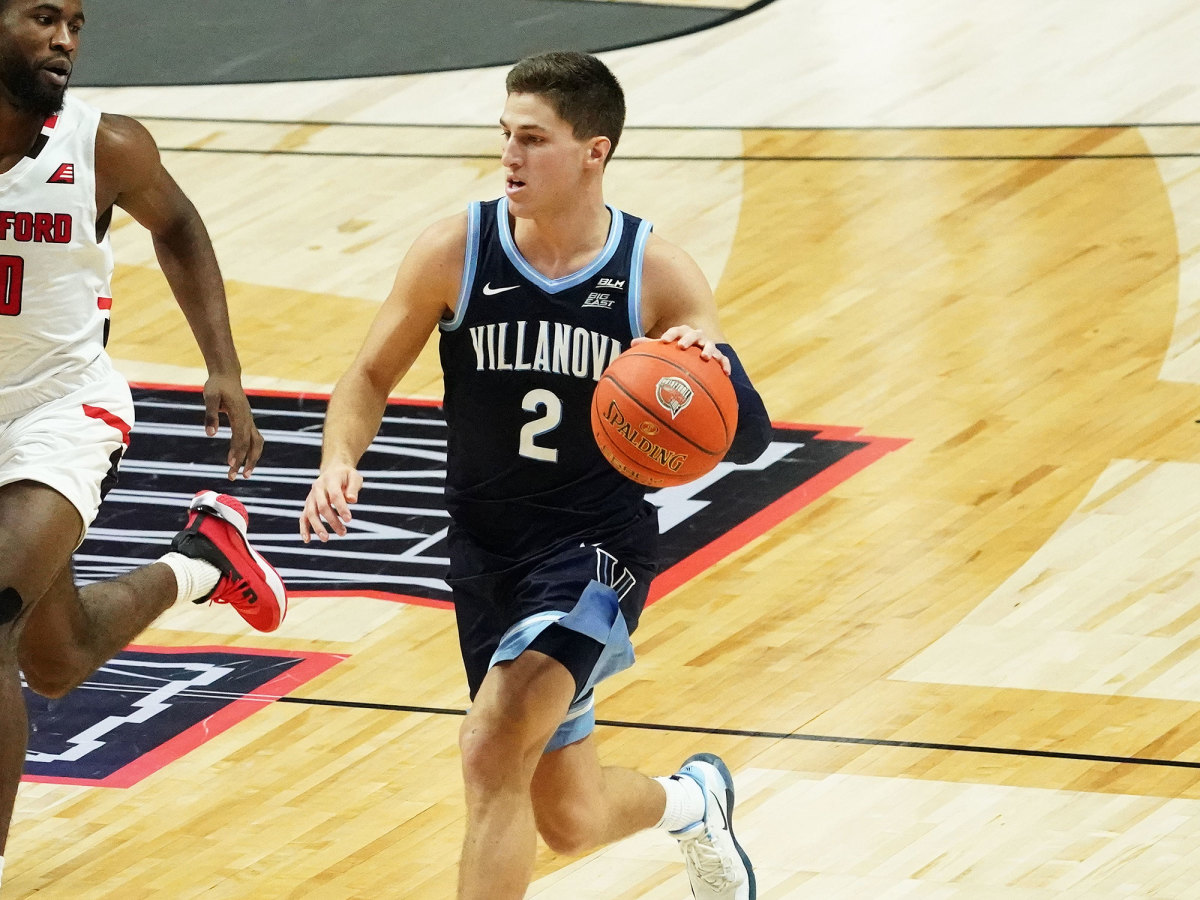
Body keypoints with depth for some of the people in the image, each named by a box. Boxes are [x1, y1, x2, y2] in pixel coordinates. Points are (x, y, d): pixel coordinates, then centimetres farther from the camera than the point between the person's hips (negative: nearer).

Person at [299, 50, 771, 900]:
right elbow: (373, 375, 4)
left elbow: (750, 439, -12)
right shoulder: (457, 250, -8)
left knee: (494, 748, -27)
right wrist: (339, 463, -17)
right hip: (489, 545, 3)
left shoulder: (658, 274, -12)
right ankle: (694, 801, 49)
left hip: (600, 543, -3)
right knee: (570, 821, 14)